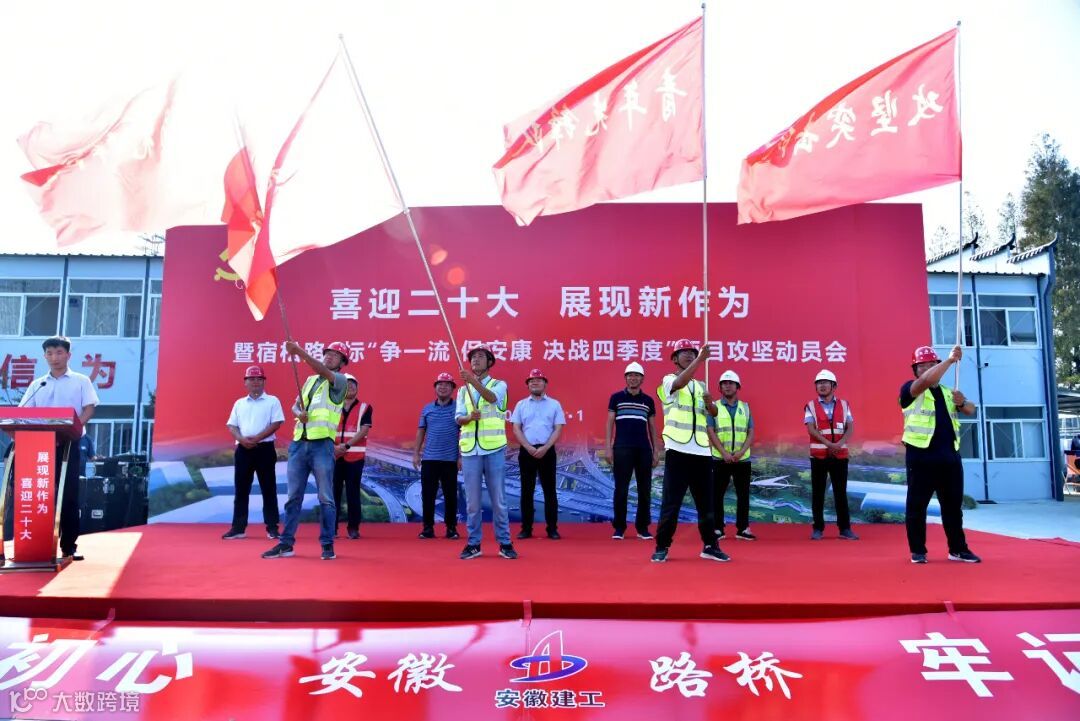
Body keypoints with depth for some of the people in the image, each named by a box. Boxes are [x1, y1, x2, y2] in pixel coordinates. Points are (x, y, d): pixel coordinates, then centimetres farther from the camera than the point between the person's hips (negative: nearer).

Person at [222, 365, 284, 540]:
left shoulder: (272, 401, 3)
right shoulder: (239, 403, 15)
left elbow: (276, 423, -7)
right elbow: (231, 426, 10)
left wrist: (257, 438, -16)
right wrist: (242, 439, -10)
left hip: (265, 448, -4)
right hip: (243, 449, 4)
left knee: (268, 489, -2)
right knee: (241, 489, 6)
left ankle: (272, 527, 3)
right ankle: (238, 528, 11)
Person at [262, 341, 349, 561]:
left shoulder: (339, 381, 1)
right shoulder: (310, 380, 20)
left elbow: (323, 371, -19)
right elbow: (295, 405, 17)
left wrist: (299, 351, -28)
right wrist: (299, 413, -7)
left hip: (322, 444, -6)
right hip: (299, 443, 6)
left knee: (325, 497, -1)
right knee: (294, 496, 8)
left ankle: (327, 544, 6)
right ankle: (286, 543, 14)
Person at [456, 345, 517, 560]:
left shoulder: (499, 385, 4)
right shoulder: (463, 390, 15)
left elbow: (492, 398, -20)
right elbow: (458, 418, 4)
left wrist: (473, 381, -37)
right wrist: (469, 417, -19)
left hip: (494, 449, -3)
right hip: (470, 450, 3)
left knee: (498, 499, 2)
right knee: (472, 500, 6)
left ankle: (504, 543, 12)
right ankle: (473, 544, 15)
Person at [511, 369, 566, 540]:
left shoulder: (554, 404, 6)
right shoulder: (521, 405, 9)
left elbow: (558, 429, -1)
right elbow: (516, 429, 3)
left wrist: (544, 448, -13)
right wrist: (529, 448, -11)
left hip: (547, 451, -1)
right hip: (526, 451, 1)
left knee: (550, 490, 1)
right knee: (527, 490, 5)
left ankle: (552, 528, 7)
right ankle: (526, 528, 11)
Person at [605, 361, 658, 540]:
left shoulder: (648, 400, 12)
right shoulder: (616, 397, 5)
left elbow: (652, 427, 14)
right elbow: (610, 423, 4)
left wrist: (656, 451, 8)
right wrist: (608, 447, -4)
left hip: (644, 450, 2)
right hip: (622, 449, -2)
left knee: (645, 490, 5)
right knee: (621, 489, -1)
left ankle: (643, 527, 15)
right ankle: (619, 527, 7)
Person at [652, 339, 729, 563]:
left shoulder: (700, 385, 18)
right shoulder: (669, 380, 1)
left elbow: (713, 413, 9)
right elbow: (681, 382, -23)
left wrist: (710, 401, -12)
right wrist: (701, 359, -27)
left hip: (701, 451, 5)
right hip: (678, 450, -5)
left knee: (706, 502, 10)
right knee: (671, 502, -2)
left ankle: (709, 546, 22)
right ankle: (662, 547, 8)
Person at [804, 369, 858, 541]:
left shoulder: (844, 405, 8)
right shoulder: (811, 406, 2)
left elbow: (850, 428, 1)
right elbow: (811, 429, -9)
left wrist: (840, 444, -16)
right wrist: (829, 444, -19)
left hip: (840, 455, 1)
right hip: (818, 455, -1)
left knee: (841, 492, 5)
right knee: (818, 493, 3)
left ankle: (845, 528, 12)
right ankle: (818, 528, 9)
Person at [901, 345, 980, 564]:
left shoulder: (947, 392, 19)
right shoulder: (910, 389, -1)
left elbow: (971, 410, 12)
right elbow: (928, 379, -20)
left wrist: (962, 403, -10)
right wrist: (950, 360, -20)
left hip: (950, 455, 5)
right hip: (921, 456, -5)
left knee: (953, 505, 10)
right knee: (917, 505, -1)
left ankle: (958, 549, 20)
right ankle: (918, 551, 7)